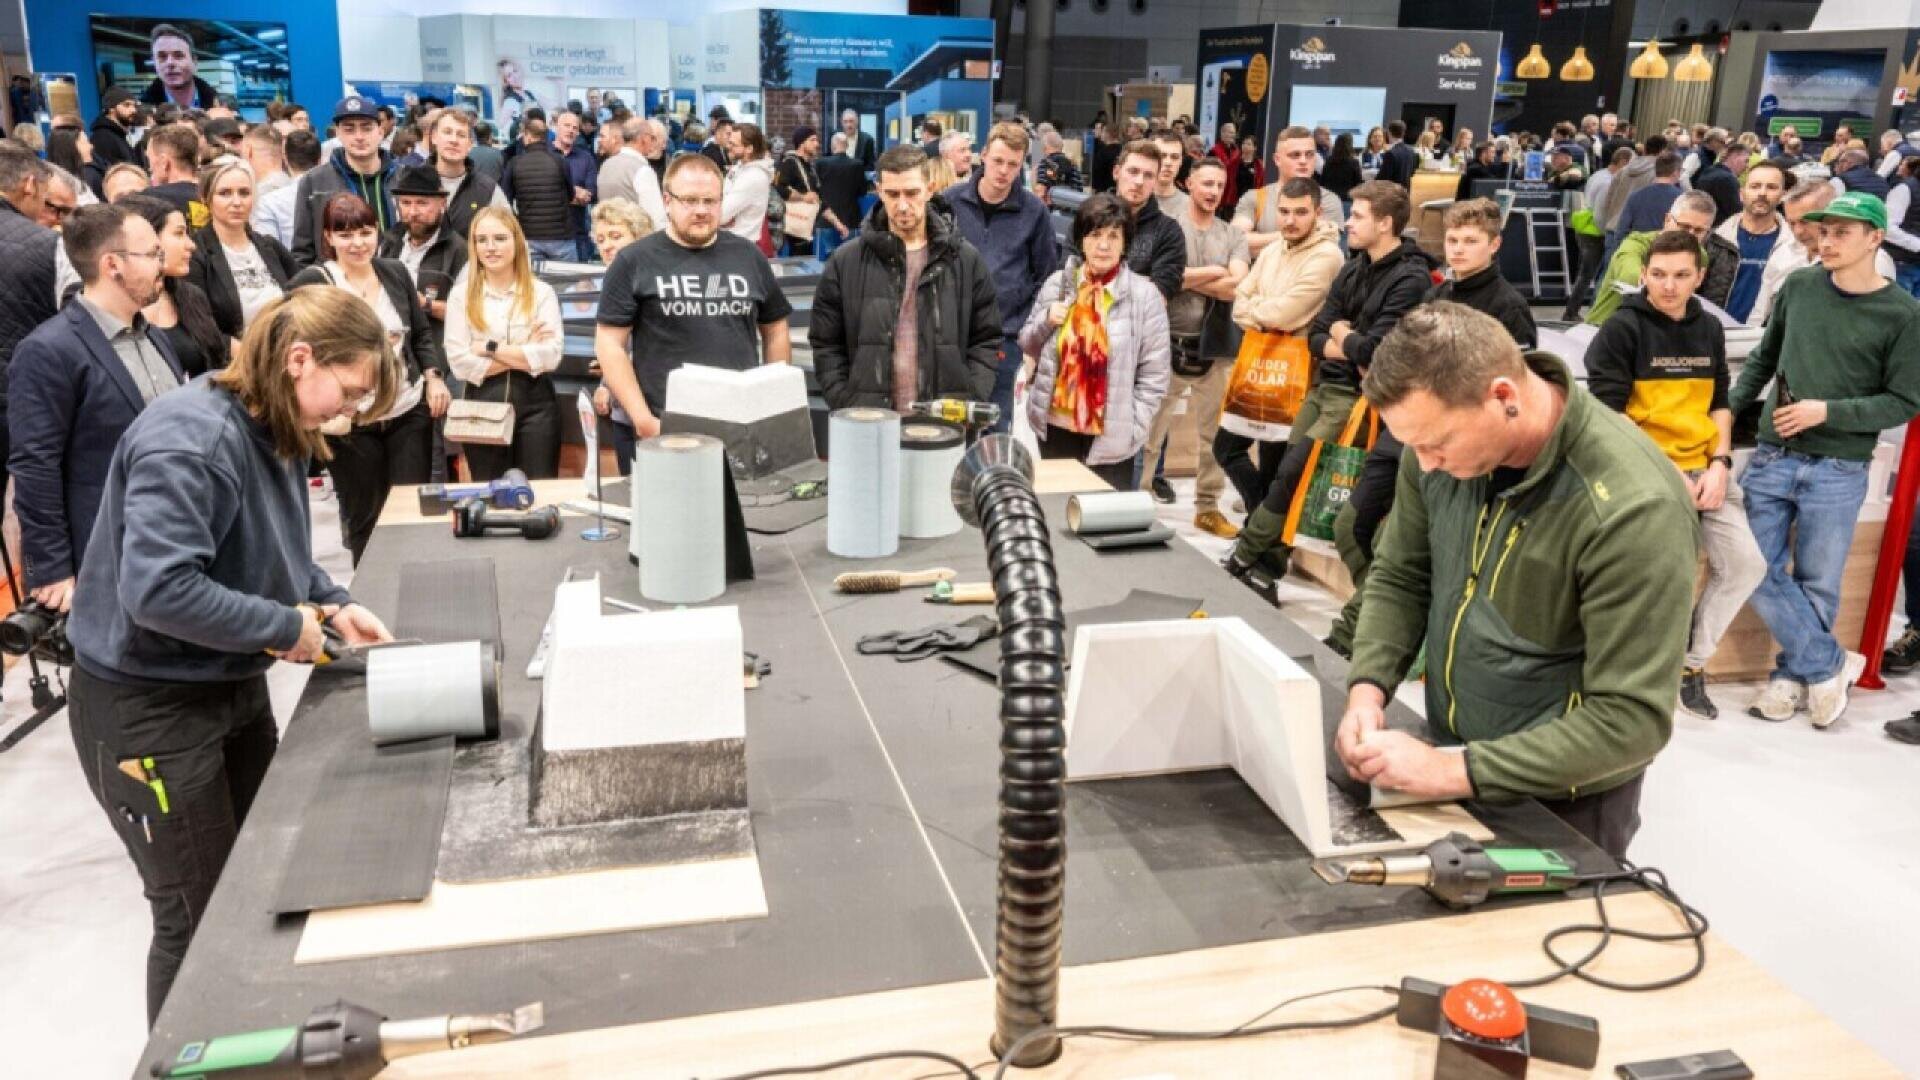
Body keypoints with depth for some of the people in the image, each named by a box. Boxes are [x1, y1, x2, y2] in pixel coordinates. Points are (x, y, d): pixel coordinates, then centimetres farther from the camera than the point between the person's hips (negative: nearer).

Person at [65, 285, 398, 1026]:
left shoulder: (276, 433, 1)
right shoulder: (192, 438, -27)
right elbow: (157, 589, -35)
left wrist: (332, 605, -3)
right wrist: (286, 626, -24)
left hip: (233, 688, 9)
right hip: (147, 706, -9)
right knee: (199, 916, 4)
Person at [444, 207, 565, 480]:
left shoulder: (541, 292, 2)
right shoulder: (461, 295, 3)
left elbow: (550, 355, -10)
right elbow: (459, 363, -7)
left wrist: (491, 348, -9)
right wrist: (525, 356, -9)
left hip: (535, 405, -1)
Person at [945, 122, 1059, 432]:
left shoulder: (1034, 211, -1)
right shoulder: (950, 201, 0)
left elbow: (1047, 275, 7)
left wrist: (1032, 324, 2)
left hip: (1009, 338, -1)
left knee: (1000, 427, 5)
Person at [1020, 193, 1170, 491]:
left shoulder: (1145, 295, -7)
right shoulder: (1057, 284, 2)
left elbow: (1154, 375, -5)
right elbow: (1028, 346, 12)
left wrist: (1132, 428, -11)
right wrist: (1046, 321, -7)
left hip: (1111, 436, -3)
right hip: (1055, 427, 3)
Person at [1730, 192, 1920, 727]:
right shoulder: (1798, 286, 2)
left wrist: (1827, 412, -16)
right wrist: (1729, 409, 9)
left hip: (1838, 471, -3)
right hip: (1772, 459, 3)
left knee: (1816, 584, 6)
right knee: (1758, 571, 0)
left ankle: (1793, 673, 24)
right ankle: (1830, 663, 15)